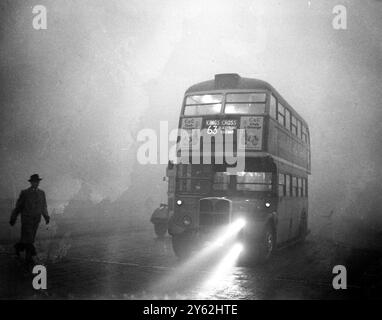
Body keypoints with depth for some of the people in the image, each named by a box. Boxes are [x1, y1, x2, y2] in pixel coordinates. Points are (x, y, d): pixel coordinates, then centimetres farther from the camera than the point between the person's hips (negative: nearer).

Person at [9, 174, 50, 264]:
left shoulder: (41, 193, 2)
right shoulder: (24, 193, -10)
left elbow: (43, 206, 11)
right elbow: (18, 207, -4)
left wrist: (46, 217, 2)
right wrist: (13, 218, -1)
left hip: (36, 220, 5)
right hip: (26, 219, -4)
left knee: (30, 238, 13)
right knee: (28, 239, -8)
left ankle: (18, 247, 40)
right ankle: (29, 257, 2)